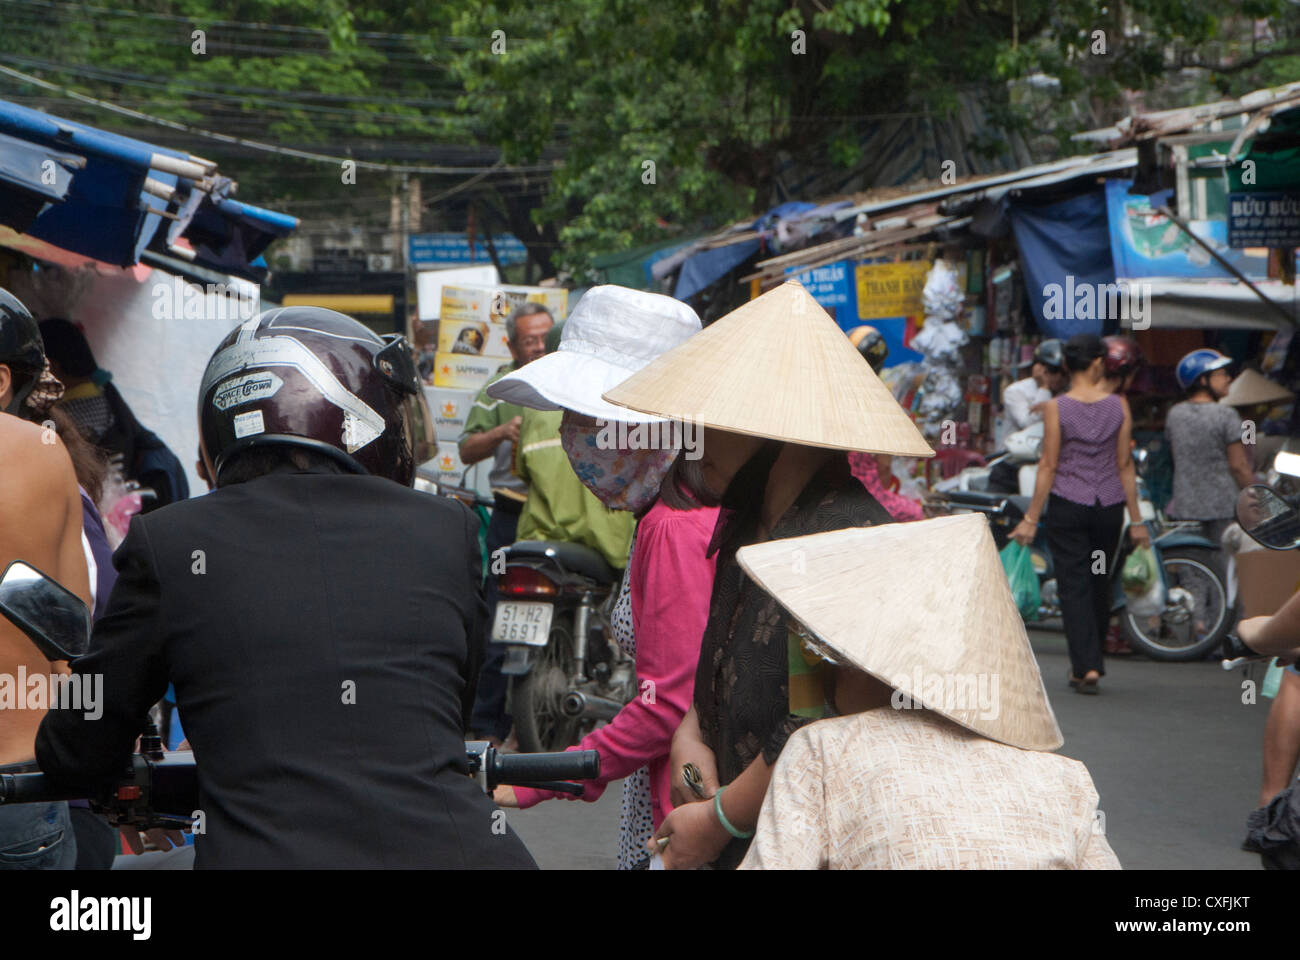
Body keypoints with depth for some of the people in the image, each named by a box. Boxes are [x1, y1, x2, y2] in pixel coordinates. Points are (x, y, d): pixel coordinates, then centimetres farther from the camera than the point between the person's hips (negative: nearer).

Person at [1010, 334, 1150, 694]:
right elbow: (1125, 465, 1)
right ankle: (1091, 663, 27)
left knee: (1074, 586, 2)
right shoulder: (1119, 405, -3)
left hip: (1067, 505, -2)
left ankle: (1087, 666, -8)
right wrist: (1135, 519, 7)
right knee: (1100, 586, 16)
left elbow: (1048, 466, -7)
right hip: (1108, 505, 2)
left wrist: (1031, 518, -1)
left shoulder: (1056, 408, -8)